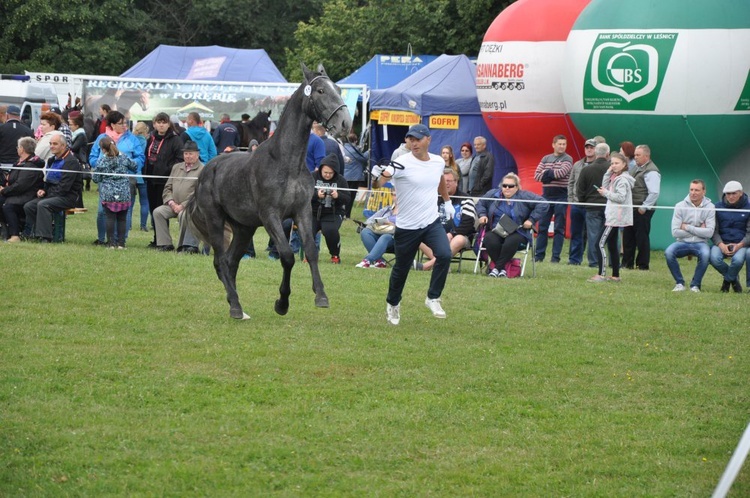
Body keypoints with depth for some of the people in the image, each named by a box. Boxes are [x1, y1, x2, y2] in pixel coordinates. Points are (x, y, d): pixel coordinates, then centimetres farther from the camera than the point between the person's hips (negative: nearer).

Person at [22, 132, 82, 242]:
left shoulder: (71, 162, -12)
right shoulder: (52, 160, 18)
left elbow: (64, 187, -18)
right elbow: (48, 181, 25)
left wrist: (47, 193, -14)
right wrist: (43, 190, 4)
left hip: (68, 197, -9)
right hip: (51, 195, 9)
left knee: (42, 205, -32)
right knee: (28, 206, -7)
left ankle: (44, 237, -35)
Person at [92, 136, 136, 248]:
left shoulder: (101, 161, -3)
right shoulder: (124, 158, 1)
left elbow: (96, 179, 3)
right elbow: (135, 167, 17)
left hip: (108, 194, -1)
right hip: (124, 195, 1)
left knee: (110, 218, 2)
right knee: (122, 218, 6)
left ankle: (111, 243, -1)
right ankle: (121, 243, 4)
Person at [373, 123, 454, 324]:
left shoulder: (438, 162, 1)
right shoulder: (402, 163, -16)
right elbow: (380, 183, -31)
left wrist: (447, 201, 33)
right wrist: (383, 175, -53)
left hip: (432, 222, 3)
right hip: (407, 226, -3)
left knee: (444, 255, -21)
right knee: (401, 268, 10)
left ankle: (433, 298, -3)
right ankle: (392, 303, 36)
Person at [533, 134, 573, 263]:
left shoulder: (567, 159, -1)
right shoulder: (545, 159, 11)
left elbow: (561, 172, -19)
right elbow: (537, 175, 2)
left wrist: (547, 173, -6)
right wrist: (552, 174, -12)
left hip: (561, 197, -4)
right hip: (546, 196, 4)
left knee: (559, 228, -1)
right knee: (542, 227, 5)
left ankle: (556, 256, 1)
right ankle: (539, 255, 10)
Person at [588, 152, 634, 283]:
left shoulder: (622, 179, -13)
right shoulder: (615, 177, 15)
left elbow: (621, 197, -21)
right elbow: (605, 187, 11)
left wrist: (606, 193, -13)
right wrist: (608, 173, 3)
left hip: (616, 217, -10)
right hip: (613, 216, 10)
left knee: (601, 244, -13)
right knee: (612, 245, 13)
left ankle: (601, 274, -15)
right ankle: (615, 275, 16)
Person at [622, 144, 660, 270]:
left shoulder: (651, 172, -14)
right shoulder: (636, 168, 15)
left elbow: (654, 193, -20)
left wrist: (644, 207, -18)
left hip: (642, 211, -9)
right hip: (632, 208, 9)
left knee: (642, 237, -2)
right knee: (628, 236, 13)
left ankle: (642, 265, 5)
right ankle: (627, 263, 21)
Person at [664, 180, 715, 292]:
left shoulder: (709, 207, -3)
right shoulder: (680, 206, -3)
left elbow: (709, 232, -12)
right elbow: (675, 232, -9)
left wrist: (687, 227, -12)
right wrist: (698, 230, -9)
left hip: (700, 243, -1)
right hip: (682, 242, 1)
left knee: (705, 254, -35)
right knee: (668, 252, -30)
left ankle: (695, 285, -13)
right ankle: (679, 283, -10)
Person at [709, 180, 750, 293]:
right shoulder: (718, 207, 6)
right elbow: (714, 230, 5)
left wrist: (740, 245, -15)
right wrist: (721, 245, -15)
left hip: (740, 244, -2)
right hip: (721, 243, 2)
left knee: (738, 259, -35)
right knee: (714, 258, -31)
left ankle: (728, 280, -1)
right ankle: (734, 279, -2)